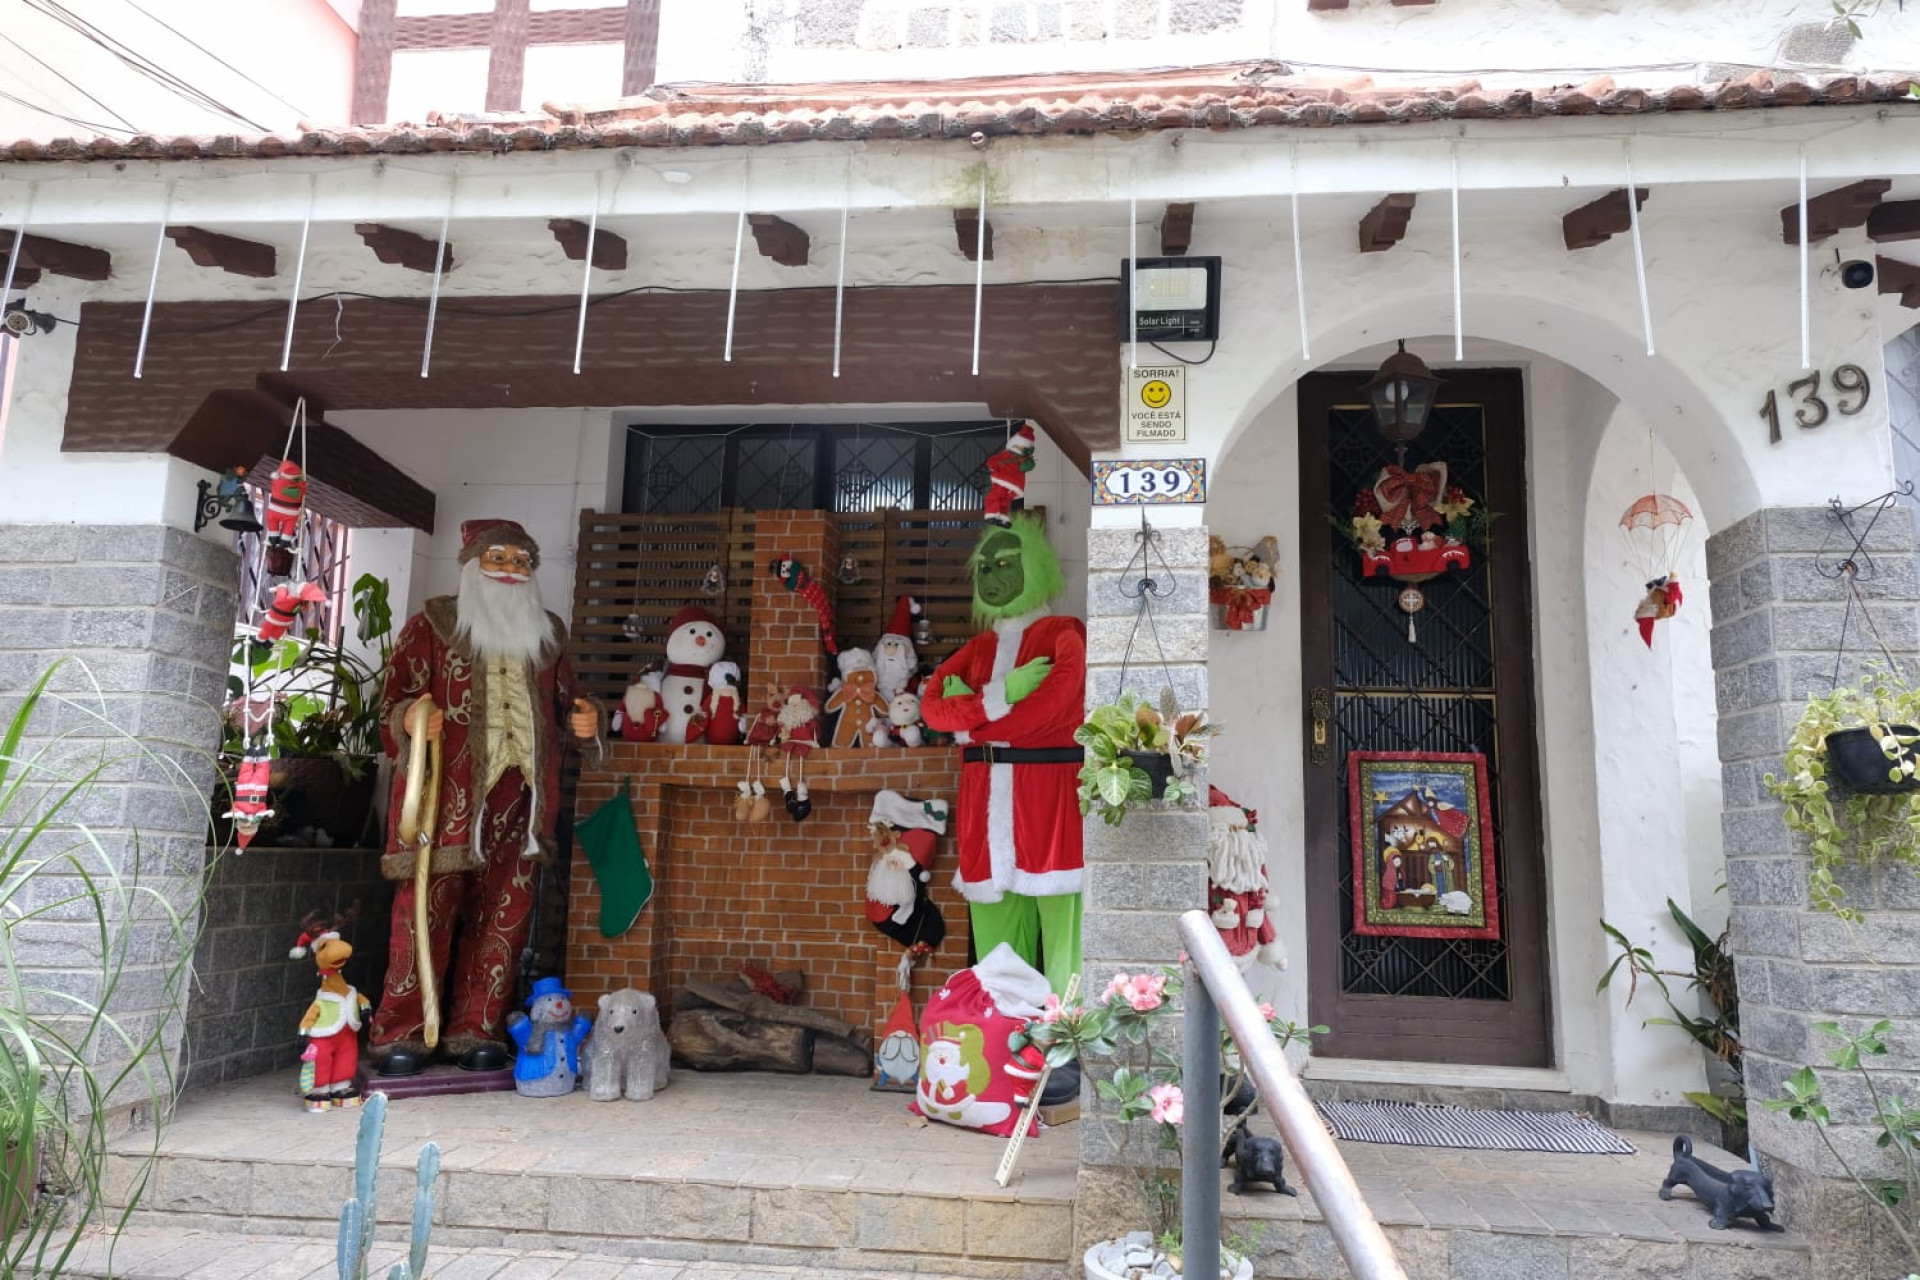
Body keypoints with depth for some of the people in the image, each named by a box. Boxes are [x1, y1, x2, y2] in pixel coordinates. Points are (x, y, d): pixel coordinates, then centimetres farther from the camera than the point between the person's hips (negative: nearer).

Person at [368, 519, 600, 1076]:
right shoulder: (434, 622, 8)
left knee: (504, 915, 4)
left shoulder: (547, 633, 19)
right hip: (447, 789, -3)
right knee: (429, 906, -6)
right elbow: (396, 697, 2)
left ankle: (476, 1029, 13)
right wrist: (410, 717, -21)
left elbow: (564, 699, 21)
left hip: (519, 792, 4)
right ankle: (399, 1033, 4)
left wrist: (583, 719, -1)